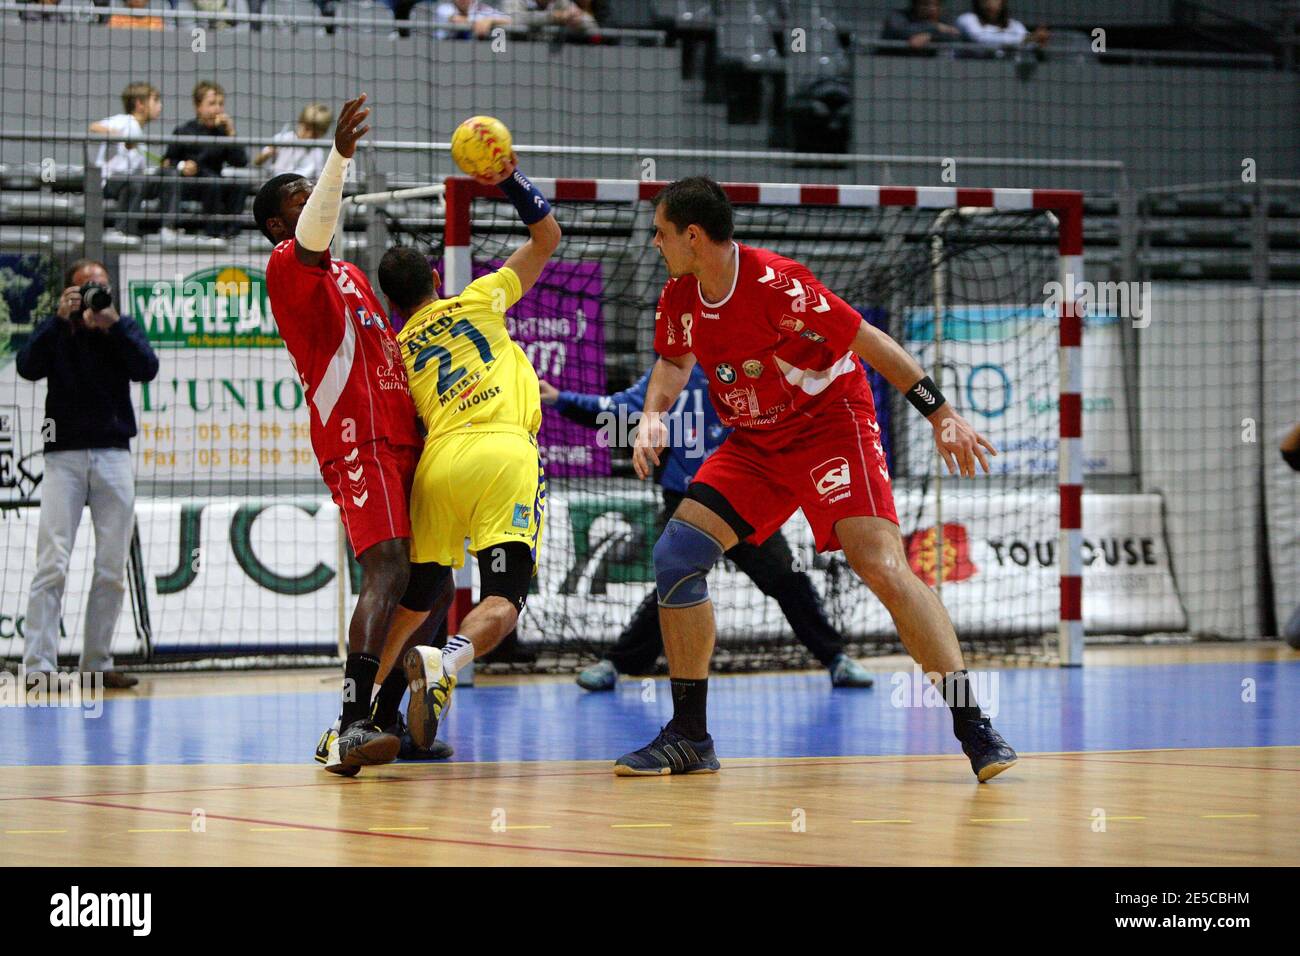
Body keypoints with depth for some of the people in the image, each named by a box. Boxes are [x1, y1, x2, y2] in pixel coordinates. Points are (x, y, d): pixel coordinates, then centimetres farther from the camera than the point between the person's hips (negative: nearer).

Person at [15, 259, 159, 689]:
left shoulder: (123, 330, 9)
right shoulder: (55, 330, 5)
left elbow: (147, 369, -9)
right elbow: (28, 367, -13)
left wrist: (112, 323, -17)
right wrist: (61, 319, -18)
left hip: (113, 456, 3)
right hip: (64, 456, -3)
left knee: (112, 569, 4)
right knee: (52, 565, -12)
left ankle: (97, 663, 12)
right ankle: (38, 667, -16)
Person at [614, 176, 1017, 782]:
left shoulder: (774, 284, -24)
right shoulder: (679, 296, -3)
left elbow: (870, 343, -19)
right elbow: (675, 362, 17)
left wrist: (941, 415, -18)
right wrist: (653, 415, -4)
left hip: (830, 424, -7)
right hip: (754, 442, 7)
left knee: (882, 567, -24)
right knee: (676, 554, -4)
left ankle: (973, 728, -21)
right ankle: (688, 738, 6)